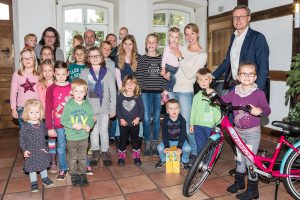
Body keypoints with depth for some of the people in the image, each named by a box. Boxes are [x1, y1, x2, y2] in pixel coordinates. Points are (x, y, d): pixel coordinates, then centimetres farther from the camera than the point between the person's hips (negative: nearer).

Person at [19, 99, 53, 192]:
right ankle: (34, 183, 25)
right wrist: (24, 150, -17)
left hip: (42, 149, 5)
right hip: (31, 151, -4)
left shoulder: (41, 123, -1)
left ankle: (45, 178, 38)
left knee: (43, 164, 19)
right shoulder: (25, 126, -17)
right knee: (32, 167, 8)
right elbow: (22, 138, -13)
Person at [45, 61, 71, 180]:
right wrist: (50, 127, -7)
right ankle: (63, 169, 28)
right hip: (59, 125, -1)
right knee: (61, 148, 10)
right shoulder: (51, 89, -6)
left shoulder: (72, 87, -1)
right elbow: (48, 110, -5)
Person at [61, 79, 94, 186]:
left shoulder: (87, 105, -2)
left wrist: (89, 125, -16)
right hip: (71, 137, -2)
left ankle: (82, 174, 32)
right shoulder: (69, 105, -11)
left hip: (84, 136, 3)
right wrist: (73, 125, -22)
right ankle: (74, 175, 30)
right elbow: (63, 120, -11)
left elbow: (91, 118, 3)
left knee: (82, 157, 16)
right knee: (72, 158, 13)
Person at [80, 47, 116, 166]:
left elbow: (113, 91, -1)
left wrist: (113, 108, -3)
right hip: (90, 107, 1)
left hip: (104, 107, -1)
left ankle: (105, 152, 24)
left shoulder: (107, 72, -1)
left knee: (104, 130, 8)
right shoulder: (84, 73, 1)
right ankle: (95, 152, 26)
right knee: (94, 130, 9)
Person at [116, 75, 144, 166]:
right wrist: (121, 119, -10)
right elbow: (118, 109, -1)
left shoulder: (138, 97, -2)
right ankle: (121, 157, 21)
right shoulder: (120, 97, -2)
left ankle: (137, 157, 24)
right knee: (123, 140, 8)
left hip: (135, 123, 0)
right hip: (123, 123, 0)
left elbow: (142, 108, -1)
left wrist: (138, 118, -12)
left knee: (135, 140, 11)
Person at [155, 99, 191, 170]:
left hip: (180, 140, -1)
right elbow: (164, 135, -14)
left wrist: (179, 147, -29)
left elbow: (183, 134, -19)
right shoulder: (165, 121, -15)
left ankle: (184, 161, 6)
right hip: (169, 140, 1)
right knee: (160, 147, -21)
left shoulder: (182, 120, -18)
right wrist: (166, 146, -25)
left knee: (187, 148, -27)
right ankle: (163, 160, 12)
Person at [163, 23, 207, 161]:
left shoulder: (202, 54, -4)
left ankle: (195, 152, 11)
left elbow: (189, 74, -14)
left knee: (186, 124, -7)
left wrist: (180, 57, -9)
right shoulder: (181, 49, 11)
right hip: (171, 90, 5)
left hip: (185, 92, -5)